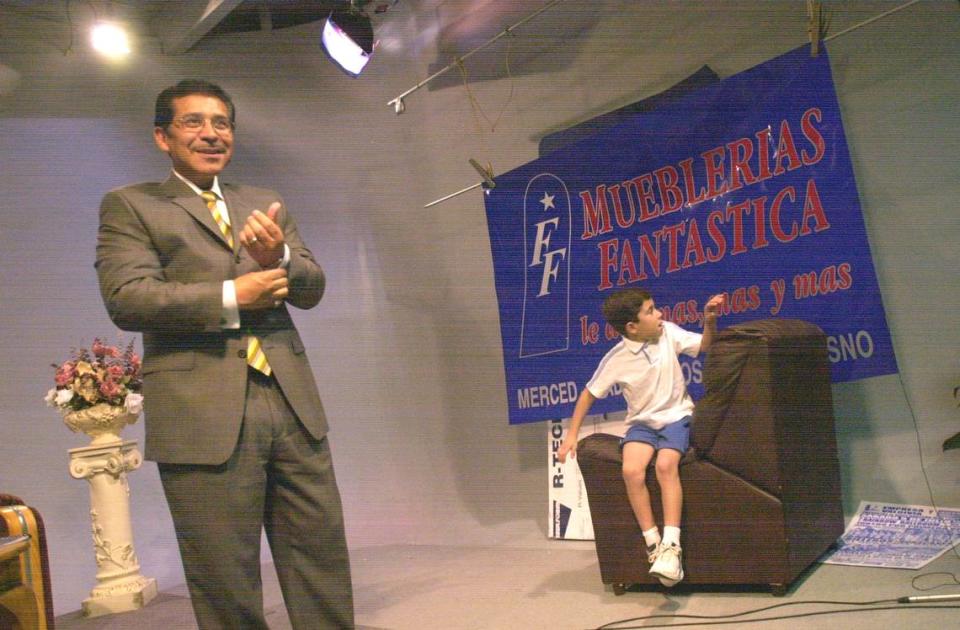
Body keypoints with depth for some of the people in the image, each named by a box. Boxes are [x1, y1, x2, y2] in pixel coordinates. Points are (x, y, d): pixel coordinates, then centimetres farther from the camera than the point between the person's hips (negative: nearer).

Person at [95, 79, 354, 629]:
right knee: (227, 586, 6)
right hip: (205, 416, -4)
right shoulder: (130, 205, 6)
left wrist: (279, 256, -11)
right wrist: (230, 297, -15)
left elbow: (313, 289, 10)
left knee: (324, 563, 10)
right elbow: (126, 298, -8)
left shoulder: (266, 205, 19)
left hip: (292, 404, 4)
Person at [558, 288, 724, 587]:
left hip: (676, 417, 0)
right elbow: (589, 394, -1)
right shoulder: (616, 359, -12)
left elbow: (705, 346, 7)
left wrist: (709, 320, -13)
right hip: (642, 422, 0)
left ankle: (671, 546, -28)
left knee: (666, 465, -30)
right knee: (632, 471, -28)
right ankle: (653, 543, -14)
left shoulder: (668, 332, -6)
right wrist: (572, 434, -4)